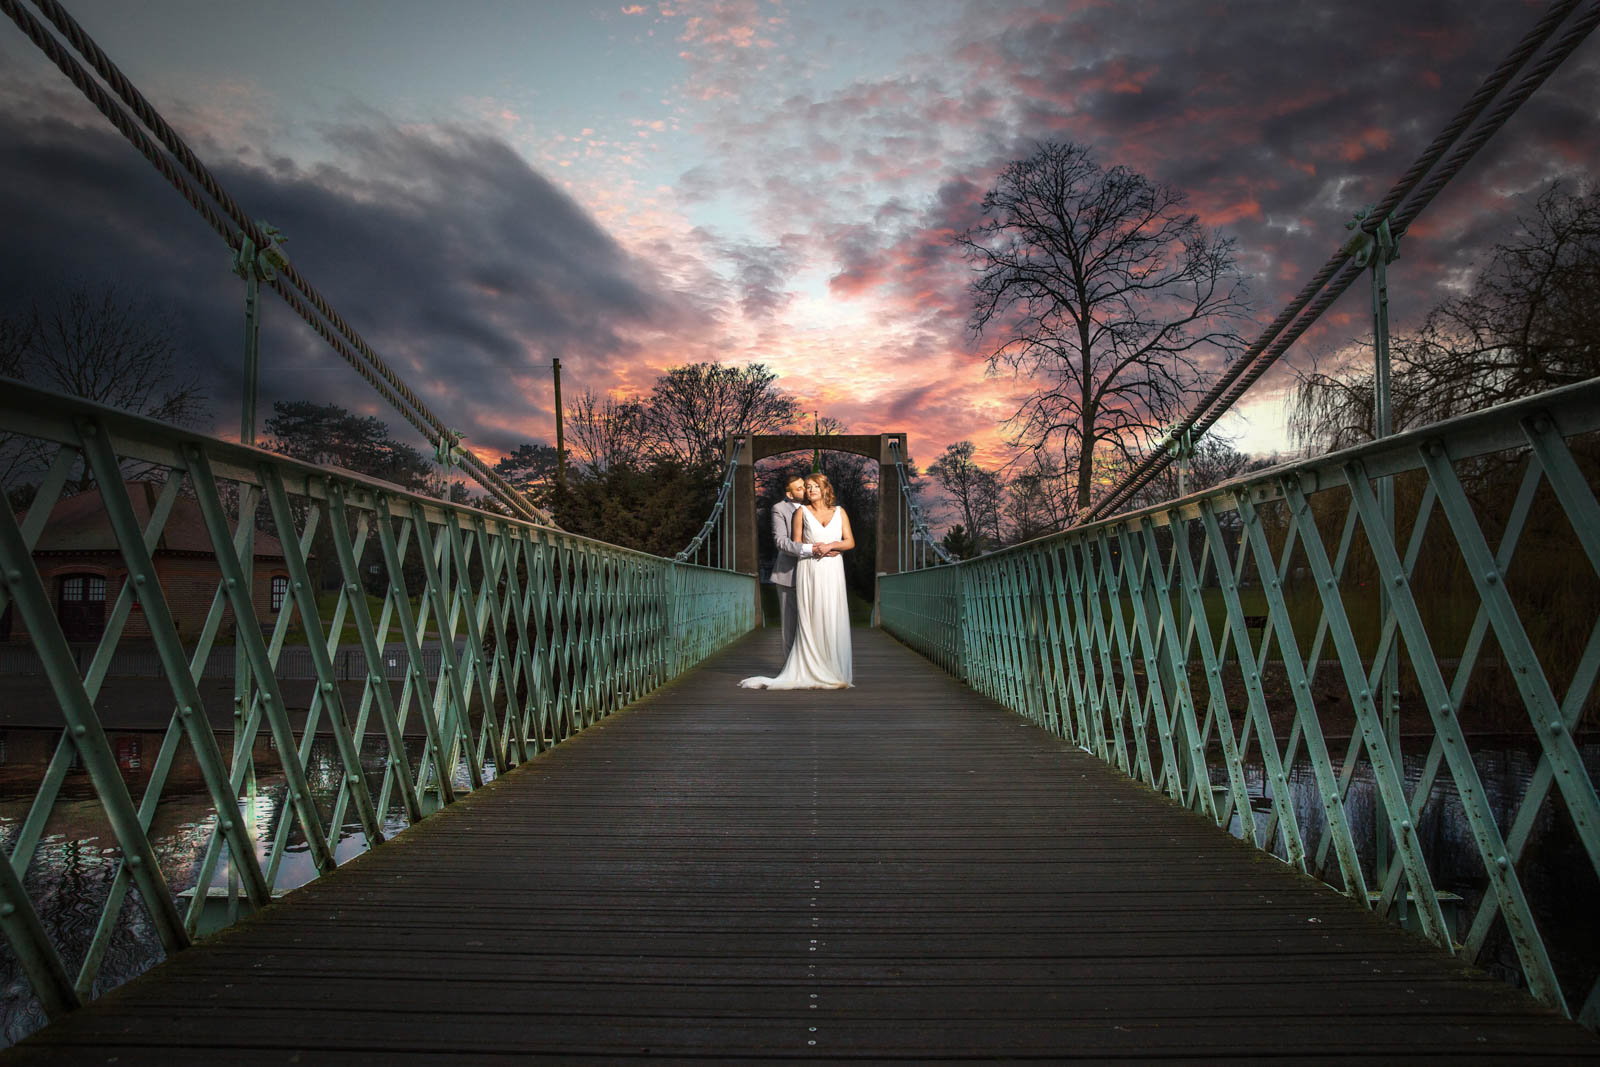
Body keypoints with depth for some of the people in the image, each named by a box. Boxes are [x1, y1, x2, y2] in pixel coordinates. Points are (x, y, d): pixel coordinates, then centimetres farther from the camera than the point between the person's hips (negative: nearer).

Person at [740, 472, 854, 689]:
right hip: (809, 571, -1)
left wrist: (831, 545, -10)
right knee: (810, 621, -6)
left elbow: (850, 542, 6)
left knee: (833, 620, -2)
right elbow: (796, 544, 5)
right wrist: (815, 550, -9)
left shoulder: (839, 512, 11)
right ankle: (812, 672, -3)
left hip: (832, 572, 2)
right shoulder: (802, 512, 7)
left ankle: (834, 672, 3)